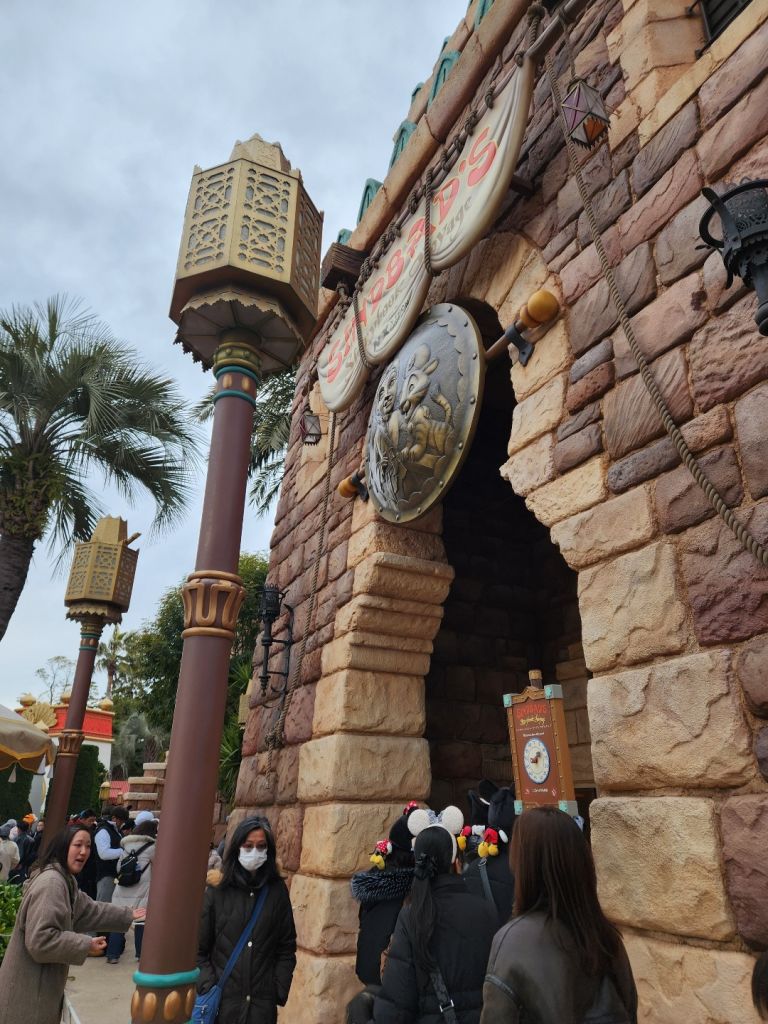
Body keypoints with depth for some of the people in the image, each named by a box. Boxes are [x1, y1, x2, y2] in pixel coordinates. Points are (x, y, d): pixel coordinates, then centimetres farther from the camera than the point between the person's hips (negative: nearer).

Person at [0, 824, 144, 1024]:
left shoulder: (65, 880, 12)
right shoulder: (51, 882, -25)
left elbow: (89, 909, 18)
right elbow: (40, 940, -30)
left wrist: (128, 916, 16)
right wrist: (86, 945, -21)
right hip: (29, 987, -10)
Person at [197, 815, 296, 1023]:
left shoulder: (278, 891, -1)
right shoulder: (217, 891, -4)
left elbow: (286, 947, 3)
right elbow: (199, 949, 0)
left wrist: (279, 991, -5)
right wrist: (209, 987, -9)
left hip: (263, 1002, 1)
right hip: (222, 999, 0)